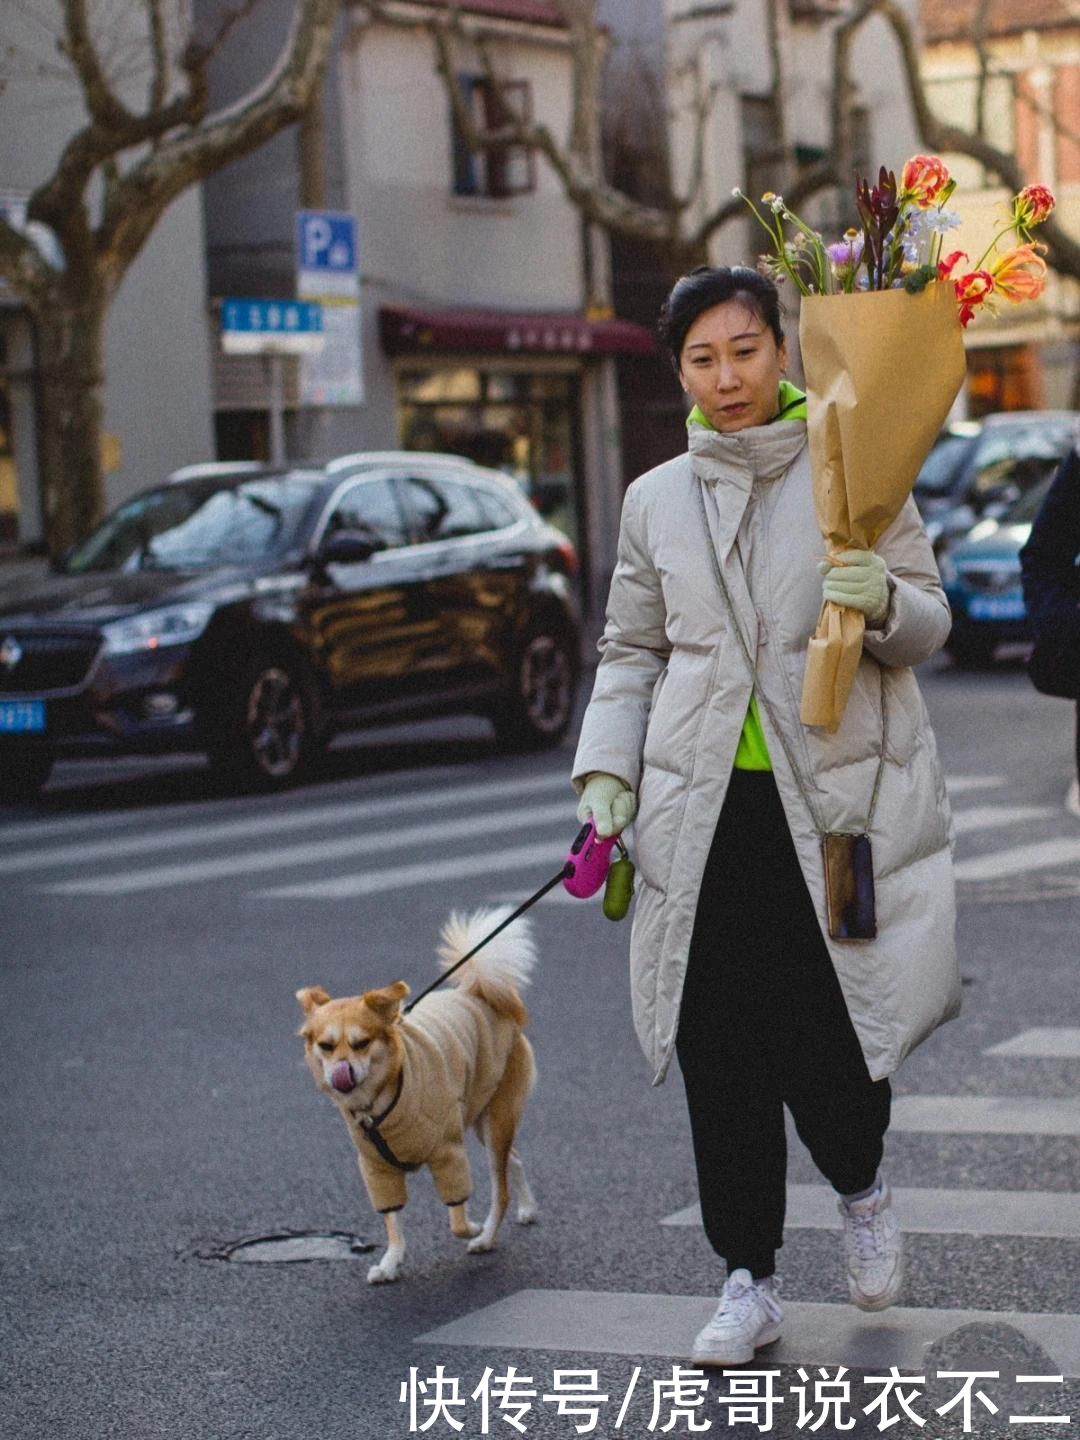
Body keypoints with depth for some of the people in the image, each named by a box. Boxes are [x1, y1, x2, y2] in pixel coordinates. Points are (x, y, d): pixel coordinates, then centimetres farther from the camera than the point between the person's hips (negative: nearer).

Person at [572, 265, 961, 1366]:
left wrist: (881, 600, -18)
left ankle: (860, 1185, 27)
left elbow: (930, 622, 4)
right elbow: (630, 651, 17)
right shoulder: (656, 500, 11)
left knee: (823, 1030, -7)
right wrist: (606, 770, 5)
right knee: (720, 1049, 3)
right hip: (705, 806, 3)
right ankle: (748, 1280, 16)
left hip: (835, 794, -3)